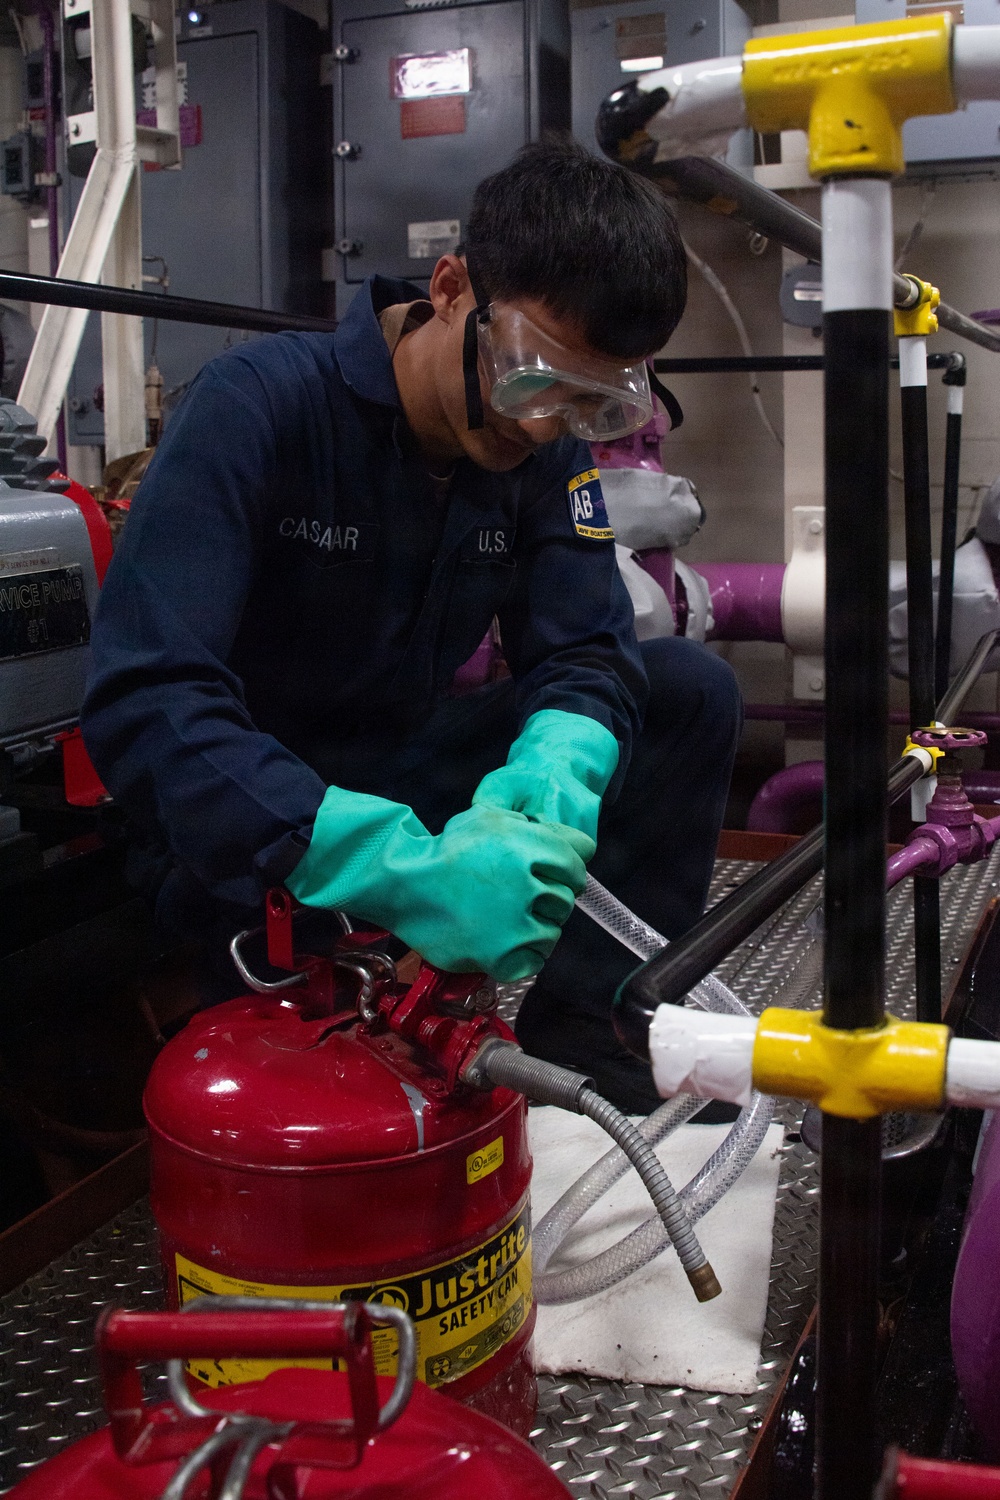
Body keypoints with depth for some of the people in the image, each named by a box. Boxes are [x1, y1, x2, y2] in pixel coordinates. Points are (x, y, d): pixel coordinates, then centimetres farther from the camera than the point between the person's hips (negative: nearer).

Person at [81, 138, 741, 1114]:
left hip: (401, 771, 6)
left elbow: (583, 649, -8)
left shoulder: (549, 444, -5)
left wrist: (555, 771, -34)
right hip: (252, 841, -6)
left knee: (690, 689, -8)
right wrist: (398, 866, -46)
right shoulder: (260, 406, -23)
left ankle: (580, 1052, -6)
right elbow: (143, 703, -33)